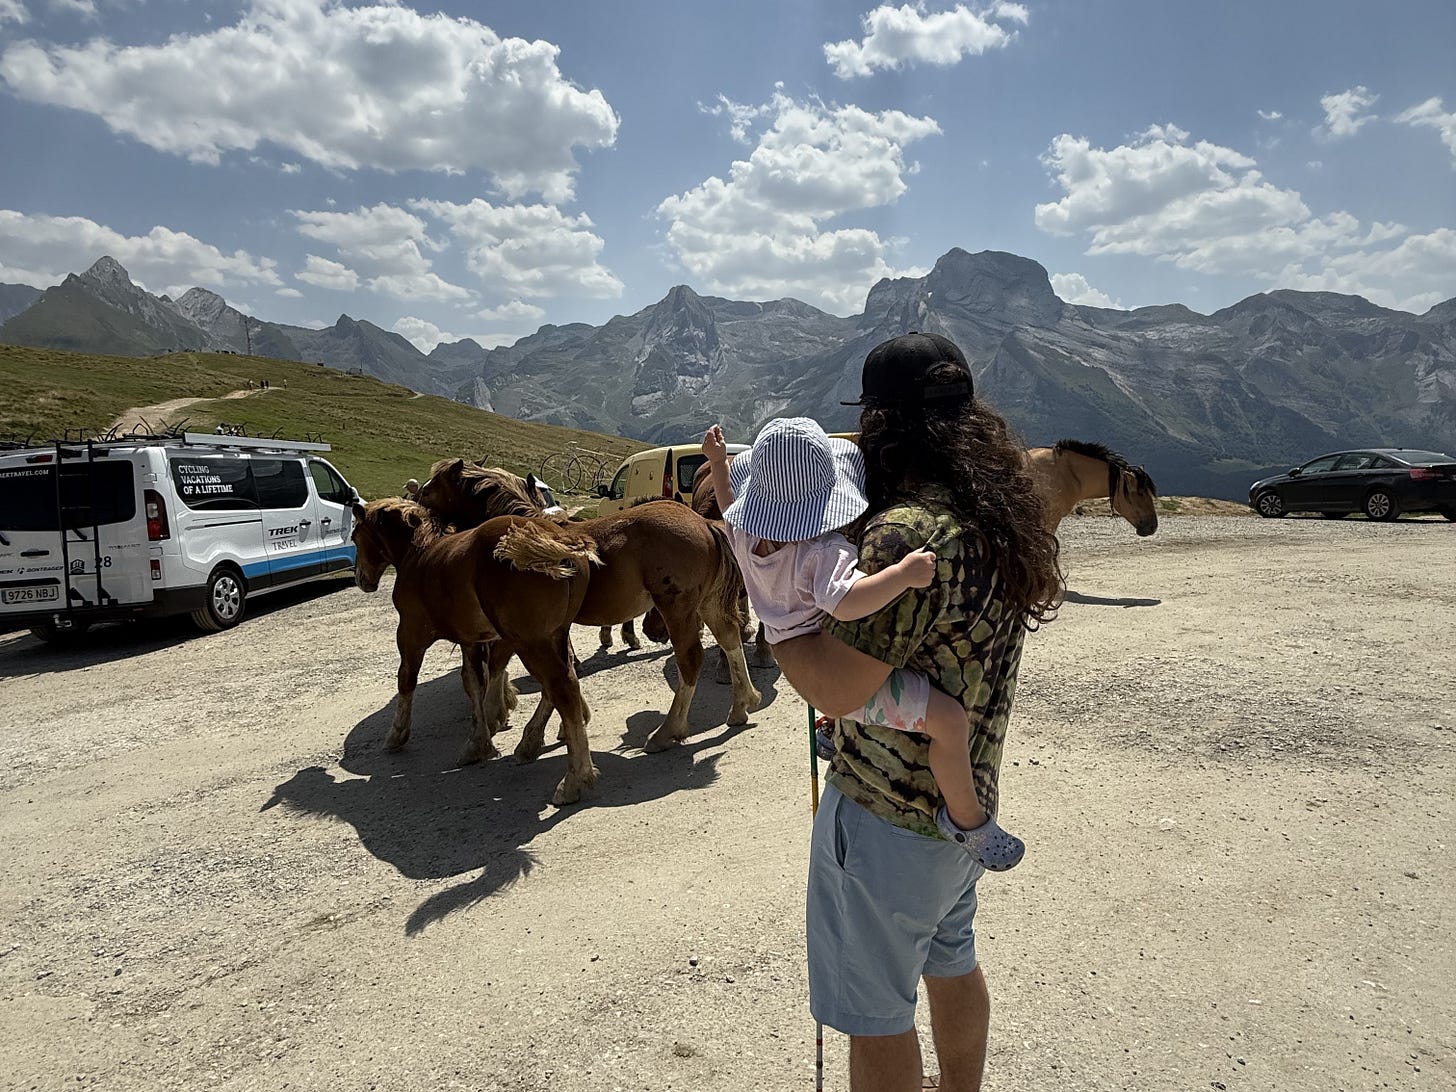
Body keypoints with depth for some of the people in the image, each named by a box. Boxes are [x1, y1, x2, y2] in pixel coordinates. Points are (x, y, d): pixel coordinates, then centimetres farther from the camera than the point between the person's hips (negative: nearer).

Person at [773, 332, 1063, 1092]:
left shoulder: (907, 532, -28)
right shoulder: (999, 517, 1)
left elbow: (835, 687, -29)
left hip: (885, 815, -9)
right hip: (967, 799, 9)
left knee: (875, 1012, 10)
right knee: (950, 962, 28)